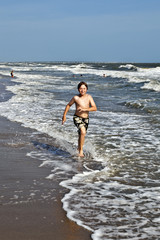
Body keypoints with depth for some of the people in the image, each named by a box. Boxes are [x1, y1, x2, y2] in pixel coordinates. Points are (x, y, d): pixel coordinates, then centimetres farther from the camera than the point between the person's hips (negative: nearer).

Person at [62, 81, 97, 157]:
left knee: (81, 136, 16)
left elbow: (95, 108, -9)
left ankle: (79, 149, 41)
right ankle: (81, 151, -17)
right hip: (77, 118, -4)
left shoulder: (89, 97, -2)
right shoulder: (76, 98, -8)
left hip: (86, 119, 4)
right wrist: (64, 115, 8)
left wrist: (85, 109, -22)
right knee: (83, 132, -27)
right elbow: (68, 105, 8)